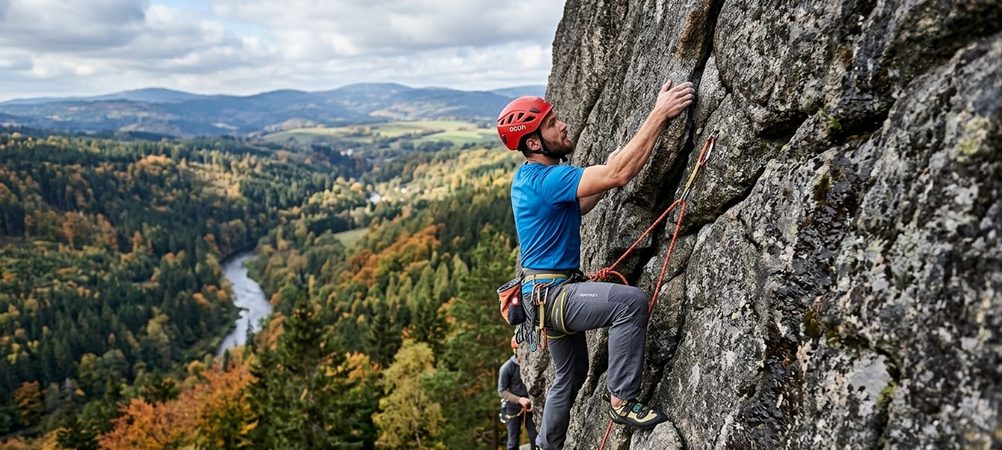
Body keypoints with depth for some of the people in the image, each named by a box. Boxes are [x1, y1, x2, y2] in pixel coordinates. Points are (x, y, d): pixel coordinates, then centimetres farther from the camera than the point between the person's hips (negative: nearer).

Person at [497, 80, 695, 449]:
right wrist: (659, 114, -28)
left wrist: (608, 176, 6)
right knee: (631, 301, -29)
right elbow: (620, 173, -31)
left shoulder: (528, 176, 9)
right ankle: (622, 401, -19)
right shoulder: (545, 179, -23)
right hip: (550, 293, -10)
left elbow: (577, 207, 21)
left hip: (548, 293, 10)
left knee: (570, 375, 24)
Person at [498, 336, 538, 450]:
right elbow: (501, 391, -8)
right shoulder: (507, 367, -11)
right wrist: (519, 399, -20)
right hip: (513, 407, -3)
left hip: (529, 407, 3)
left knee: (535, 438, 1)